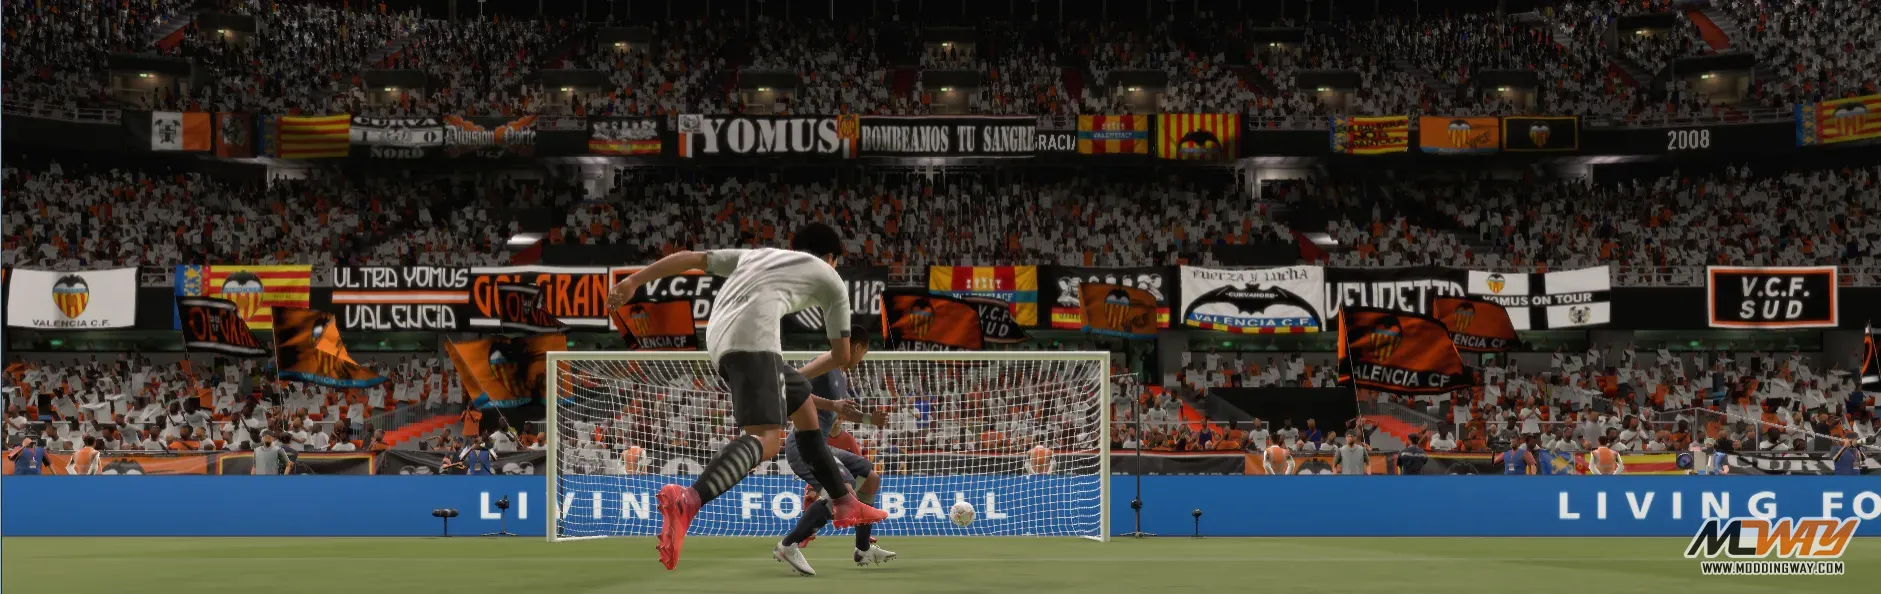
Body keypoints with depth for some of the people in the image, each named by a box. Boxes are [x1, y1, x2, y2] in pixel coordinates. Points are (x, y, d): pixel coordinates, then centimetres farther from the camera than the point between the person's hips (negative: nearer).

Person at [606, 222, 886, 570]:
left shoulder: (757, 255, 37)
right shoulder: (832, 279, 25)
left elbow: (691, 258, 28)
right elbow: (841, 356, 28)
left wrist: (634, 281, 24)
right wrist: (801, 375, 45)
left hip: (718, 340, 7)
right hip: (753, 335, -7)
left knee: (805, 408, 24)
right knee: (766, 440, -20)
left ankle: (845, 504, 33)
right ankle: (688, 501, -46)